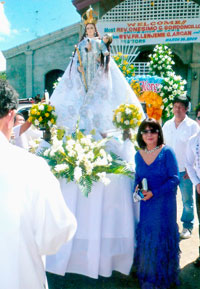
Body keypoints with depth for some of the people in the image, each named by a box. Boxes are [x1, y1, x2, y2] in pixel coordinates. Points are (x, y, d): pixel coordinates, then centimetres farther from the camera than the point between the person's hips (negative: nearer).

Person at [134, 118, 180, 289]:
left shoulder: (167, 152, -10)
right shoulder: (138, 155, 4)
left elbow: (175, 179, -12)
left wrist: (154, 193, -19)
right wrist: (137, 187, -6)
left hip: (163, 203, -4)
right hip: (145, 204, 4)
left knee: (161, 238, 5)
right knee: (145, 238, 9)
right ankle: (146, 273, 29)